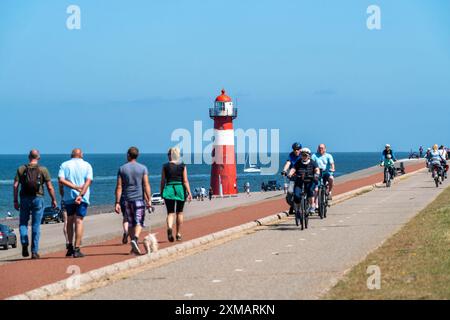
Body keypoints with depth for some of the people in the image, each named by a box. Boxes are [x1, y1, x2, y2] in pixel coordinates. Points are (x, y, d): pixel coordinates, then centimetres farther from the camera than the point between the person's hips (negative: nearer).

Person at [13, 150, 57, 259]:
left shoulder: (21, 169, 3)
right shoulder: (43, 170, -1)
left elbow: (15, 186, -1)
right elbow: (50, 187, -3)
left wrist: (15, 201, 4)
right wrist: (54, 200, 8)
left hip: (24, 199, 1)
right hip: (38, 199, -1)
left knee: (23, 223, 14)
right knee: (36, 226, 5)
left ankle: (24, 243, -11)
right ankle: (34, 251, 4)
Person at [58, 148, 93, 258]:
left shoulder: (64, 165, 7)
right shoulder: (87, 165, 5)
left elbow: (61, 180, -9)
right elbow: (88, 181, -9)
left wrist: (75, 187, -12)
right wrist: (81, 194, -18)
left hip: (68, 197, 1)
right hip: (82, 198, -1)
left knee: (70, 221, 16)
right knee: (79, 221, -3)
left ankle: (70, 246, 15)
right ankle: (77, 249, -10)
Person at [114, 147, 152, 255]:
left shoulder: (122, 169, 1)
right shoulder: (143, 168, 0)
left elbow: (119, 187, -2)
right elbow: (146, 185, -5)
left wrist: (117, 203, -1)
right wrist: (149, 200, -2)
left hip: (126, 199, 1)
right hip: (139, 198, -1)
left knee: (129, 221, 15)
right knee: (138, 222, -1)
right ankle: (135, 239, -21)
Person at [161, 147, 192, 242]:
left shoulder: (165, 166, 0)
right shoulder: (182, 166, -1)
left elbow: (163, 181, 1)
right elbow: (185, 181, -4)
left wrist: (162, 192, 11)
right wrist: (189, 193, -1)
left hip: (169, 189, 0)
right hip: (180, 189, 0)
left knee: (170, 213, 1)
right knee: (179, 213, 14)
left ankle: (169, 228, -28)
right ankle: (178, 234, 19)